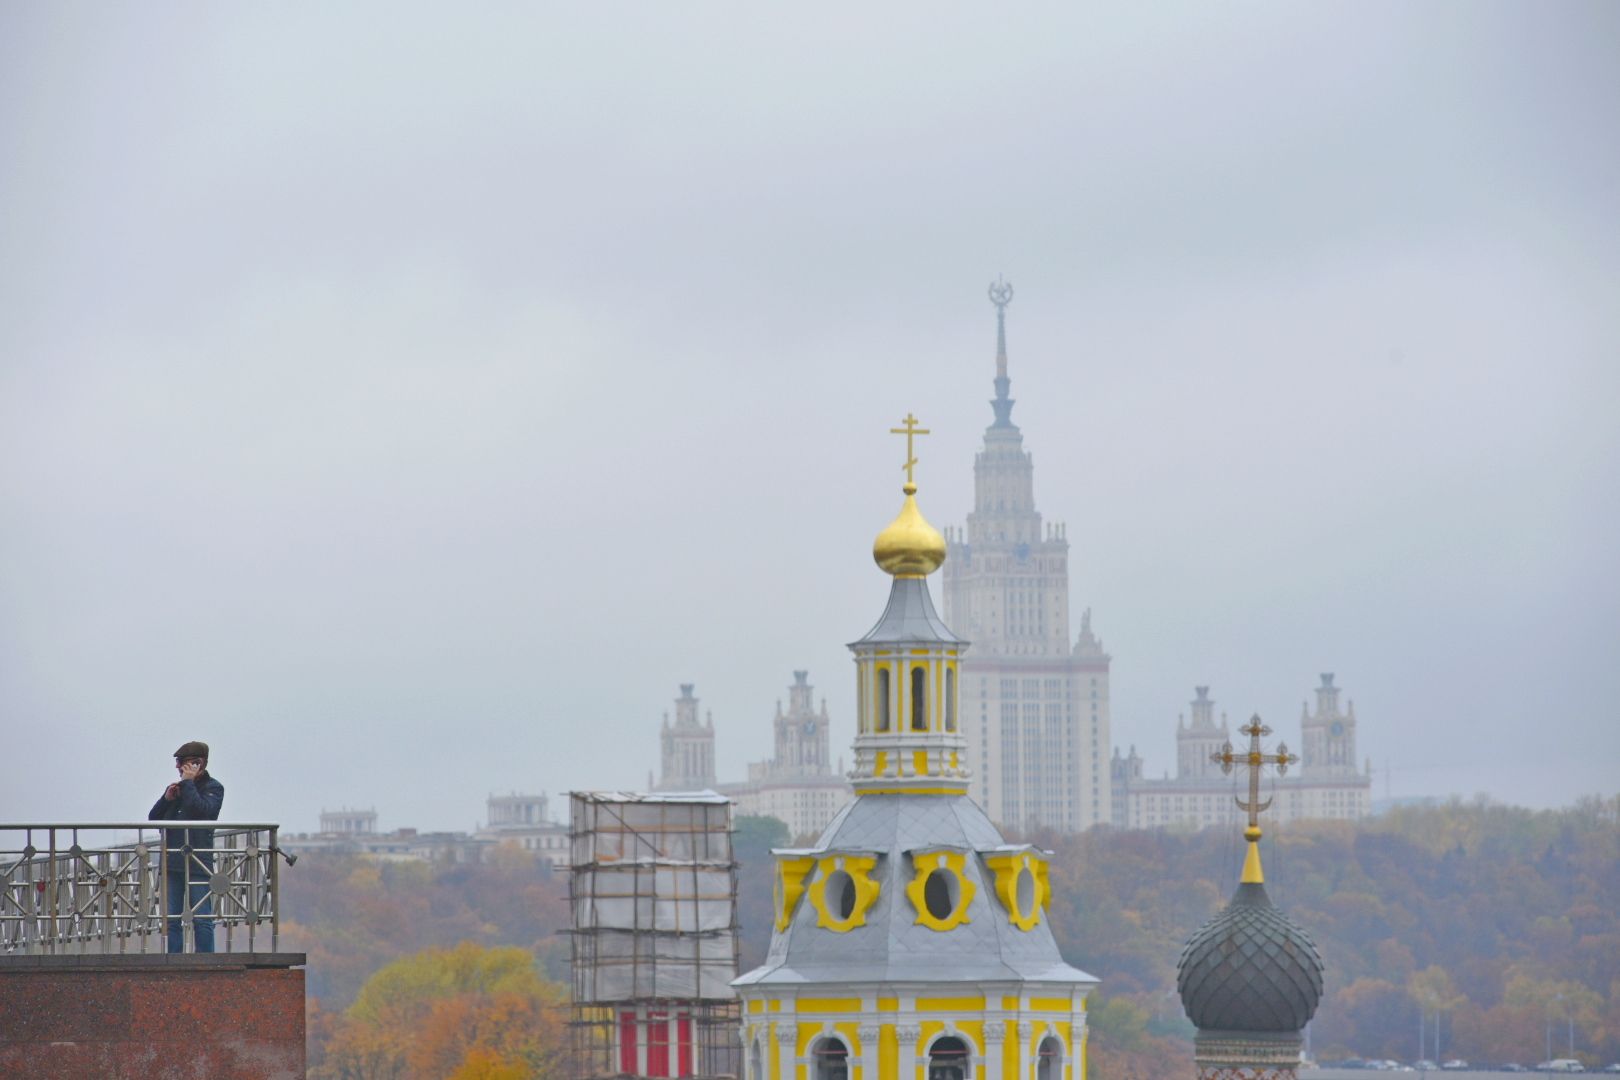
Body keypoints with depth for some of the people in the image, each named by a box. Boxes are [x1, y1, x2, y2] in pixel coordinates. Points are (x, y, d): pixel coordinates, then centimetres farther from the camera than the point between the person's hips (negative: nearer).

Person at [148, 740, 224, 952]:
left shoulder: (213, 788, 2)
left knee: (201, 919, -6)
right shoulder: (176, 787, 18)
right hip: (172, 864, 6)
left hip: (198, 865, -6)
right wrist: (166, 798, -2)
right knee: (172, 920, 4)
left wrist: (189, 783, -10)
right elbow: (153, 818, 15)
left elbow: (203, 810, -18)